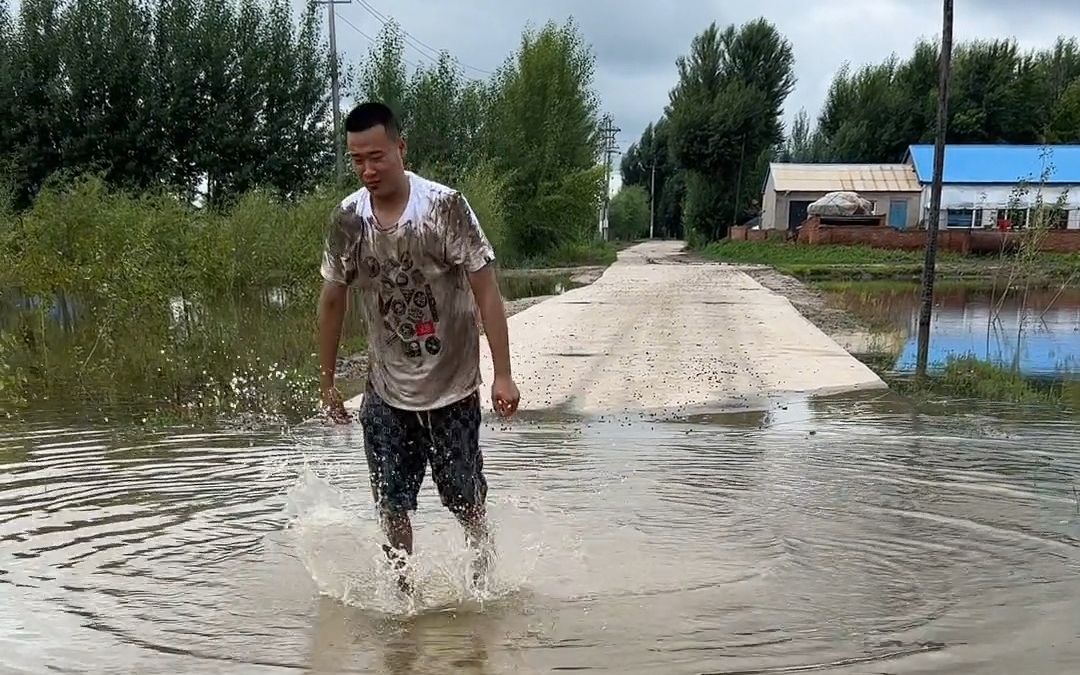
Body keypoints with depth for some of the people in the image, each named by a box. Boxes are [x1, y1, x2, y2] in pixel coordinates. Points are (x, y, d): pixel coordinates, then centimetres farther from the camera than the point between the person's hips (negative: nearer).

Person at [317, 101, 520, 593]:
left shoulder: (445, 206, -17)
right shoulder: (347, 218, -5)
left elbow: (485, 291, -14)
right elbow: (332, 300, 7)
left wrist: (503, 374, -18)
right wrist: (327, 382, 11)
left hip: (452, 386, -3)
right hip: (386, 390, 3)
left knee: (465, 498, 9)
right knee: (390, 504, 7)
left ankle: (484, 579, 36)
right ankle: (402, 591, 26)